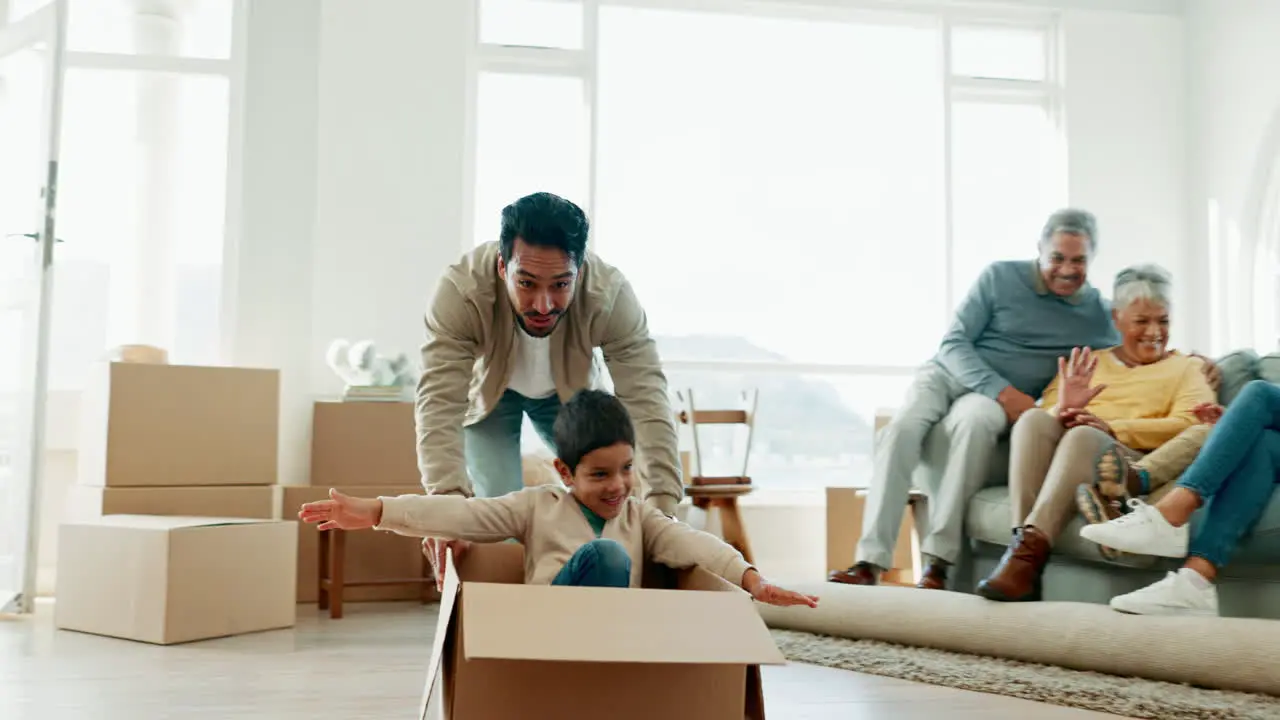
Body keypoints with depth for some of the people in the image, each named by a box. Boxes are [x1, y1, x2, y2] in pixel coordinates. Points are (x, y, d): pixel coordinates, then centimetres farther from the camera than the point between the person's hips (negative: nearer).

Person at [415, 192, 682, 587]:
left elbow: (646, 399, -38)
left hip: (569, 392, 2)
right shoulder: (460, 291, -40)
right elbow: (440, 403, -44)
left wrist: (662, 506, -46)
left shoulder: (611, 294, -37)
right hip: (488, 392, -1)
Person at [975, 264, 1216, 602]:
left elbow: (1189, 426, -1)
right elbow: (1046, 417, 15)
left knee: (1083, 436, -35)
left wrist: (1111, 428, -15)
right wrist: (1061, 411, -10)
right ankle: (1022, 540, -42)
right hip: (1059, 458, 3)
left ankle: (1030, 552, -46)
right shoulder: (1086, 364, 28)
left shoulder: (1187, 368, 20)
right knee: (1033, 418, -29)